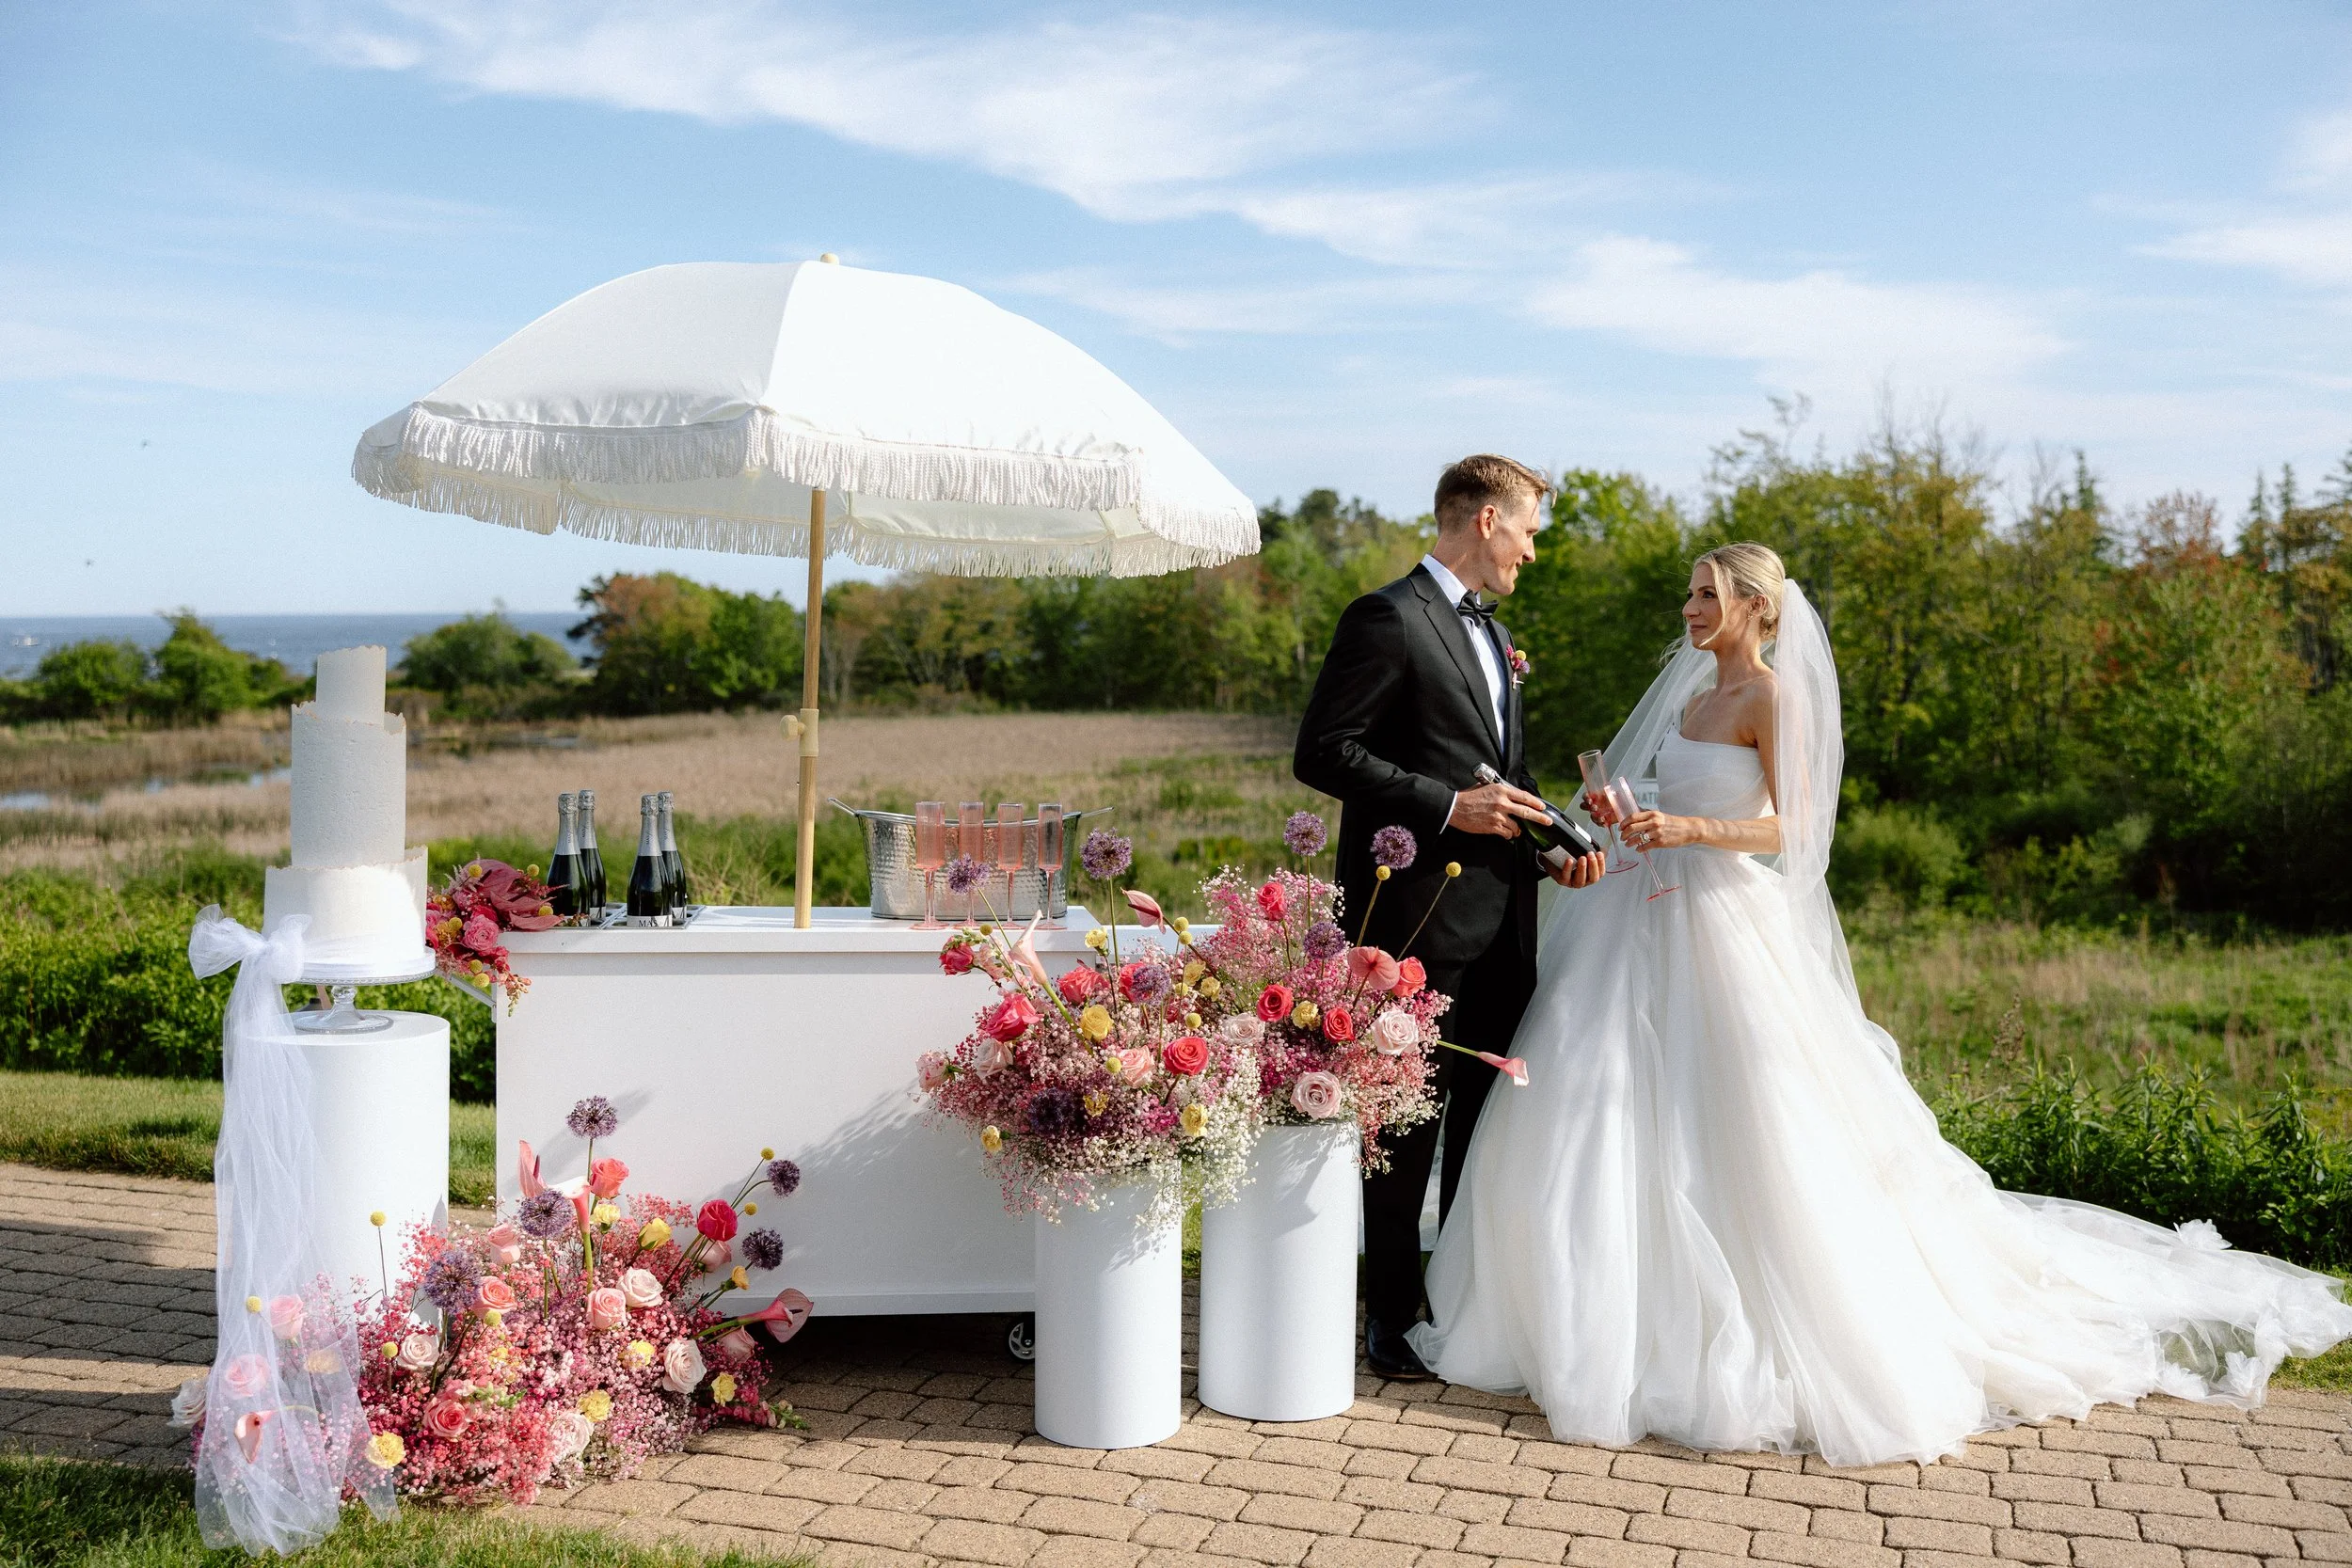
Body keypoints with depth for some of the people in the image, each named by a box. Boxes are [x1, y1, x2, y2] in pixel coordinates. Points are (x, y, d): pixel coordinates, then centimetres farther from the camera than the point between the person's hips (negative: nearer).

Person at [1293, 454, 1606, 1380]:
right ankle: (1393, 1319, 11)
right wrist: (1449, 808, -18)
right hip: (1419, 912, -9)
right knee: (1409, 1119, 0)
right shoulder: (1387, 618, -9)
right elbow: (1323, 753, -15)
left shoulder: (1492, 633, 20)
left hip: (1500, 914, 9)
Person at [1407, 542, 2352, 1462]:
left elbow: (1788, 828, -13)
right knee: (1623, 1125, 7)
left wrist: (1690, 830, -25)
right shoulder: (1691, 692, 16)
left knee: (1755, 1137, -4)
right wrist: (1627, 820, 1)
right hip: (1656, 927, 8)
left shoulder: (1774, 696, -7)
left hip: (1731, 927, -8)